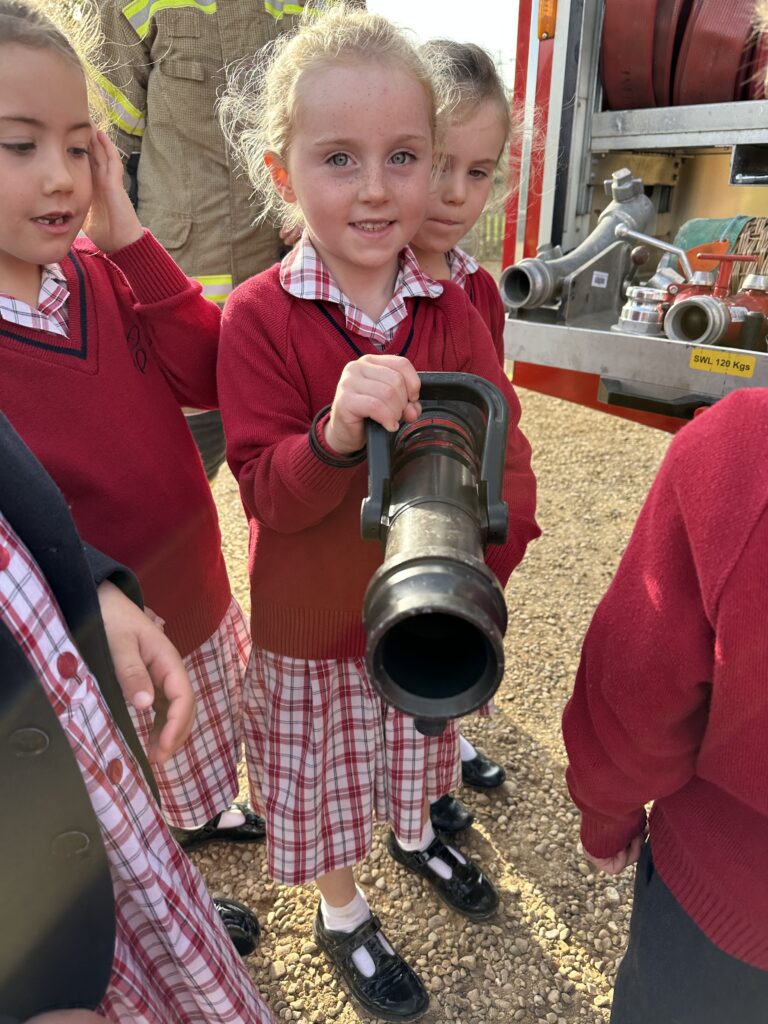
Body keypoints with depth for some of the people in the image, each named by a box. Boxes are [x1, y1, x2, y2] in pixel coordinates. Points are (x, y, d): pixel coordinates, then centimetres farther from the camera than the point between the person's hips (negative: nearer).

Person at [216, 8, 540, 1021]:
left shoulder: (449, 308, -6)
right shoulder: (259, 314, -18)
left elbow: (500, 442, -7)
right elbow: (266, 490, -20)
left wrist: (490, 549, -24)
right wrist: (336, 436, -40)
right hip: (314, 622, -3)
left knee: (413, 746, 28)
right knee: (325, 775, 18)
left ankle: (414, 836, 62)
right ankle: (343, 914, 49)